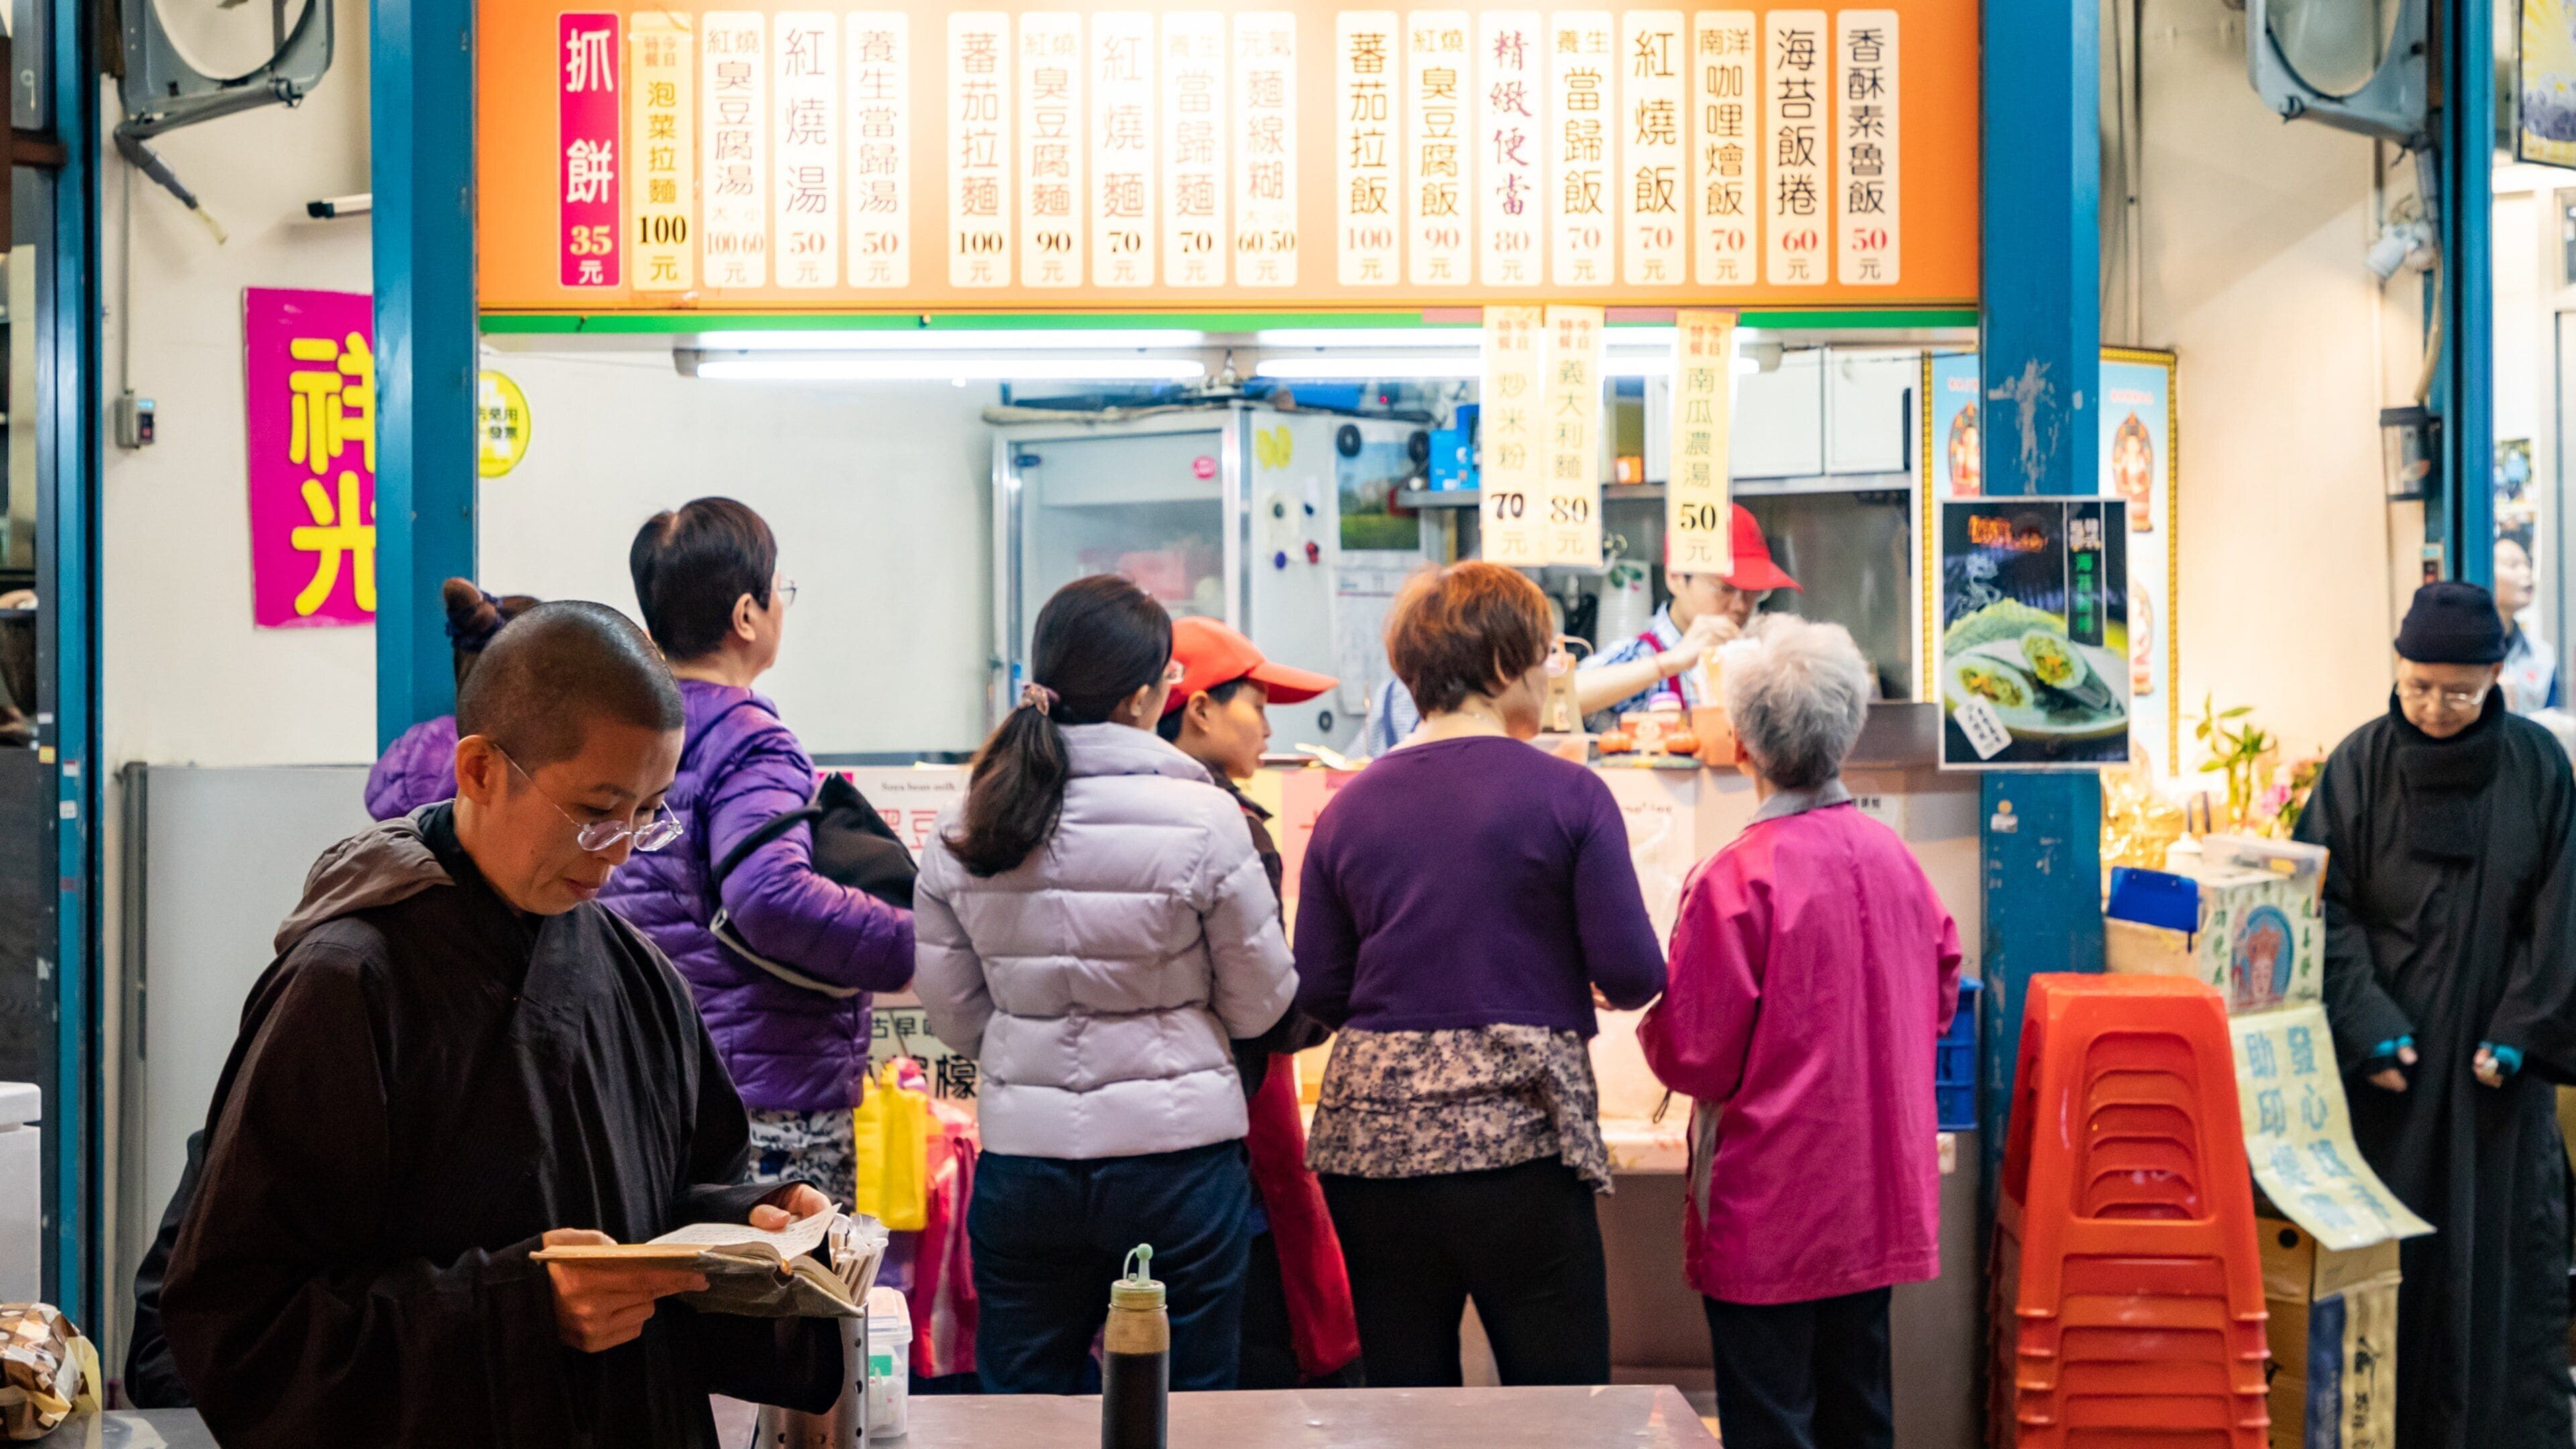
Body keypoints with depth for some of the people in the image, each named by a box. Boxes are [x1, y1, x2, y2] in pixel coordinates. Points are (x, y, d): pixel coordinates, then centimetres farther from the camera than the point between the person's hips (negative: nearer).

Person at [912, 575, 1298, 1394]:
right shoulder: (1202, 820, -12)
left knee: (1018, 1407, 15)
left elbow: (954, 1014, 6)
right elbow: (1260, 1005, -2)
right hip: (1176, 1151, -3)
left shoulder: (961, 830, -2)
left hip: (1020, 1154, 3)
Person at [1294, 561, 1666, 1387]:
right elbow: (1634, 975, -7)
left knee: (1403, 1393, 11)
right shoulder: (1568, 796, -4)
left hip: (1370, 1134, 4)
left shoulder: (1350, 807, 7)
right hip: (1514, 1136, -4)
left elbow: (1316, 992, 7)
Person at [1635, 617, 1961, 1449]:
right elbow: (1940, 999, 15)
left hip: (1771, 1210, -6)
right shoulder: (1893, 858, 1)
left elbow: (1692, 1058, -15)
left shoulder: (1739, 879, -19)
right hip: (1879, 1199, 6)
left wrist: (1652, 1012, 5)